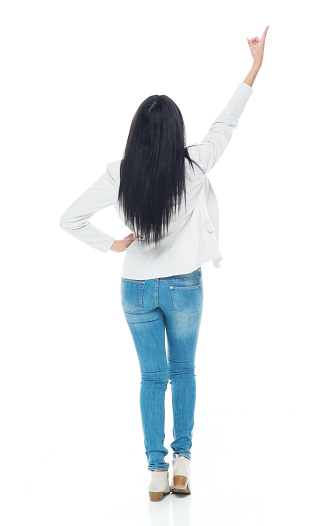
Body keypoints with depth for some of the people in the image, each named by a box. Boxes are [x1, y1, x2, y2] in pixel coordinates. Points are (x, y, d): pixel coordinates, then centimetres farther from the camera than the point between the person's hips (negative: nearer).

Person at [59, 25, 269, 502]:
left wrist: (111, 245, 3)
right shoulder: (192, 167, -15)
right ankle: (181, 461, 14)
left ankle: (157, 471, 12)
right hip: (183, 287, -1)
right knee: (184, 370, 18)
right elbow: (226, 124, -2)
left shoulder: (118, 175, -11)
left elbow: (70, 220, -7)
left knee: (153, 377, 12)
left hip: (137, 289, 1)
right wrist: (255, 68, 6)